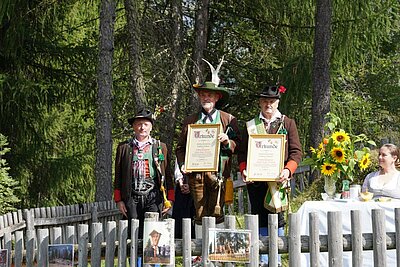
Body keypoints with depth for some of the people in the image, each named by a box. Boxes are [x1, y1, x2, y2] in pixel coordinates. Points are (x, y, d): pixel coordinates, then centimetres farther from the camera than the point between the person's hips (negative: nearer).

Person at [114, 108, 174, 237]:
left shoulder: (160, 147, 14)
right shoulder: (124, 147, 12)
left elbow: (167, 174, 12)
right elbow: (118, 176, 11)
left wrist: (169, 199, 5)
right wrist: (119, 200, 4)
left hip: (153, 197, 0)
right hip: (131, 197, 0)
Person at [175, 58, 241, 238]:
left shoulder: (228, 120, 12)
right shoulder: (190, 121, 17)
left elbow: (238, 145, 9)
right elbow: (180, 147, 17)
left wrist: (227, 141, -12)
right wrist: (182, 165, 0)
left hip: (218, 171, -2)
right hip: (196, 173, 2)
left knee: (216, 213, -7)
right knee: (200, 214, 2)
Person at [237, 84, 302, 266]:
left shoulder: (288, 123, 9)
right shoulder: (251, 125, 12)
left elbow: (296, 152, 3)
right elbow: (242, 152, 10)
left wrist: (287, 170, -14)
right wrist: (243, 170, -9)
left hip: (278, 179, -1)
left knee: (277, 216, -1)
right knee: (259, 218, 2)